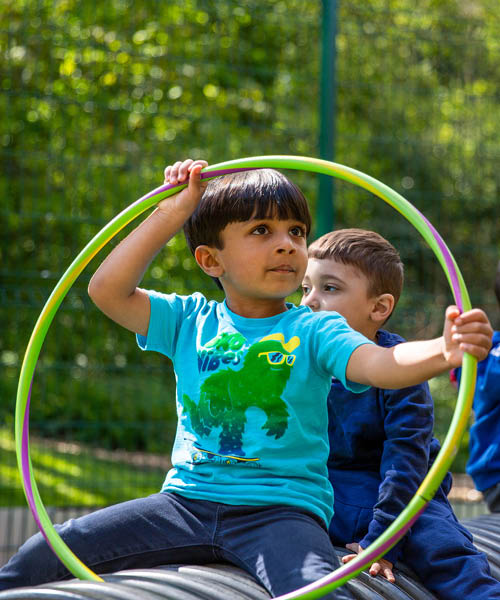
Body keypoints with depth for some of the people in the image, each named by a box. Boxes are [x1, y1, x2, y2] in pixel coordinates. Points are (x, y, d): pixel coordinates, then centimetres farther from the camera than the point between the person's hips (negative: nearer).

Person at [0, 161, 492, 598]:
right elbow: (107, 290, 0)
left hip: (283, 508, -3)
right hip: (187, 502, 3)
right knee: (42, 557, -8)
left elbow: (378, 363, -17)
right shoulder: (190, 322, 10)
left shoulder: (314, 330, 1)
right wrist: (172, 213, -1)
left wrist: (443, 352, -39)